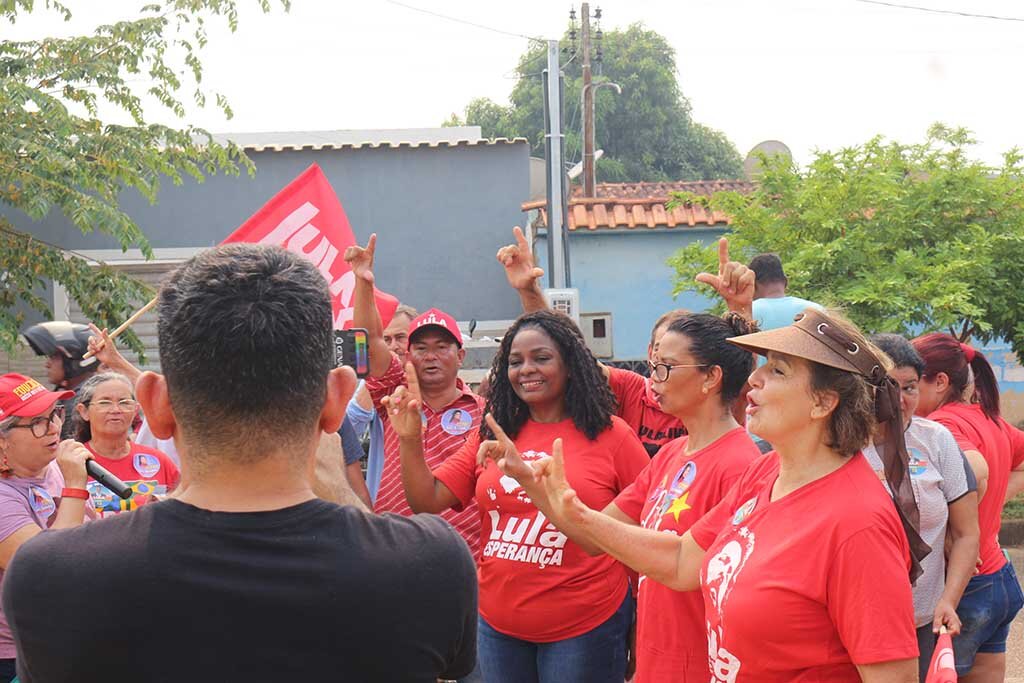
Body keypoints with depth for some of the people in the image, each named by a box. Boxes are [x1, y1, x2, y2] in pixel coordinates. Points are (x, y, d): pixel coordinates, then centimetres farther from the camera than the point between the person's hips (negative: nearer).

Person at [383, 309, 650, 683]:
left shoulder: (610, 435, -6)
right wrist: (410, 439, -13)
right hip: (498, 624, 4)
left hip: (585, 626, -4)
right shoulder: (491, 435, 5)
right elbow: (428, 501, 2)